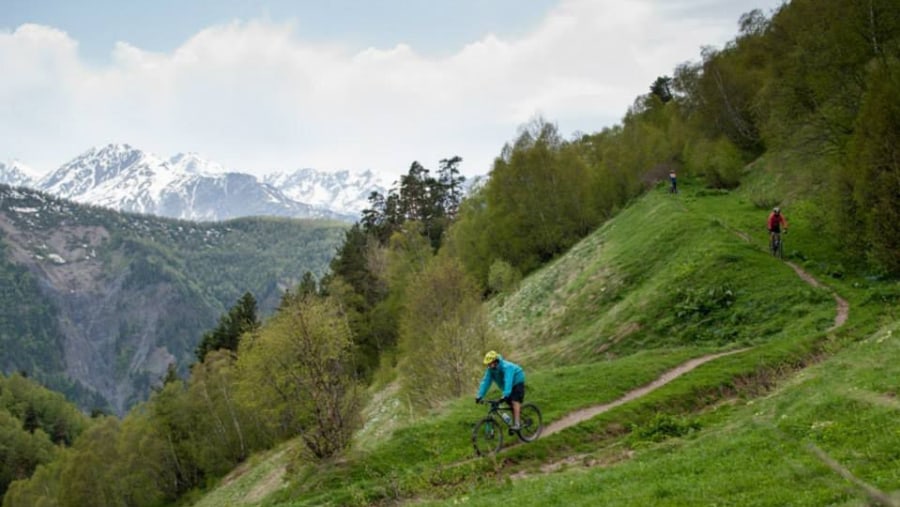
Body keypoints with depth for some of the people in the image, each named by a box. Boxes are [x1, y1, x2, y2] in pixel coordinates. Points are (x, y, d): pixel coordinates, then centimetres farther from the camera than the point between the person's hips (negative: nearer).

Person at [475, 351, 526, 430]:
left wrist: (505, 395, -56)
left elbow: (508, 381, -46)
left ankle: (516, 424, -28)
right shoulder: (490, 370, -14)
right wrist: (479, 396, -25)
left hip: (517, 382, -7)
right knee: (511, 403, 0)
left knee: (515, 401, -22)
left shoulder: (506, 367, -36)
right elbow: (485, 381, -17)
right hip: (507, 386, 7)